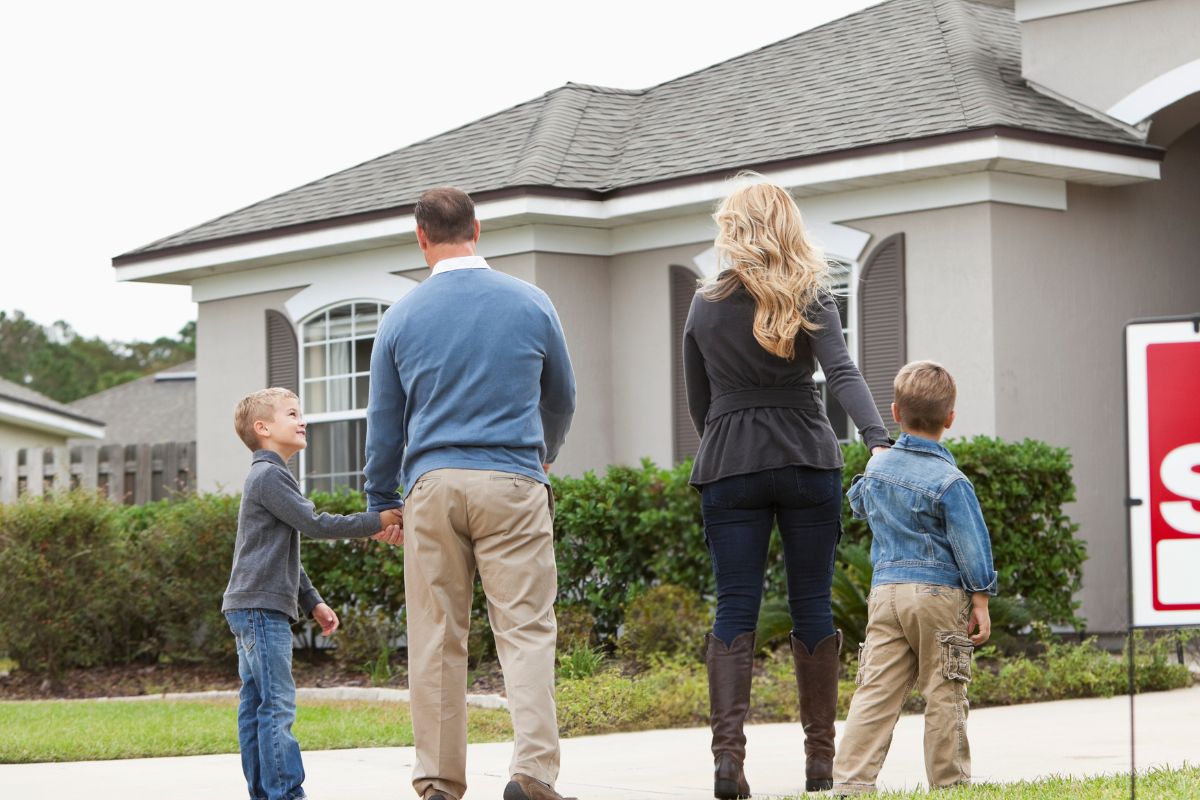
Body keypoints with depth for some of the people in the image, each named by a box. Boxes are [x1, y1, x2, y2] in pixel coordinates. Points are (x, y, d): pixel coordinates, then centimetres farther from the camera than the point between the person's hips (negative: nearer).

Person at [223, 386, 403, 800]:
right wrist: (376, 523, -14)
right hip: (261, 607, -11)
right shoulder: (268, 475, -11)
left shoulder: (270, 476, 23)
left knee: (256, 704, 8)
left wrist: (312, 602, 24)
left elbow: (286, 555, 27)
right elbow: (314, 524, -18)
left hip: (258, 610, 11)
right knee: (278, 703, -13)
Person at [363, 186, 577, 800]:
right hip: (513, 483, -1)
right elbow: (561, 397, 19)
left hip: (432, 486, 1)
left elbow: (384, 422, 10)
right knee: (525, 628, -2)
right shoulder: (530, 303, 4)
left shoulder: (402, 317, 4)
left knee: (436, 638, 6)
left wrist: (380, 504, 22)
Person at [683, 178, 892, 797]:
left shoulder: (705, 306, 6)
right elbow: (842, 374, -16)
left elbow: (699, 405, 12)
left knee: (734, 608, -1)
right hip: (808, 466, -1)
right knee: (812, 605, 5)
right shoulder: (809, 298, 0)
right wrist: (878, 441, -26)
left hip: (728, 470, 1)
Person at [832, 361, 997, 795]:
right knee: (943, 694, 2)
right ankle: (949, 781, 7)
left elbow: (858, 503, 31)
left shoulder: (877, 467, 9)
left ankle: (851, 779, -6)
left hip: (885, 590, 5)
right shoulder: (949, 481, -10)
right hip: (939, 594, -5)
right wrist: (980, 601, -4)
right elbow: (970, 546, -10)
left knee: (876, 690, 2)